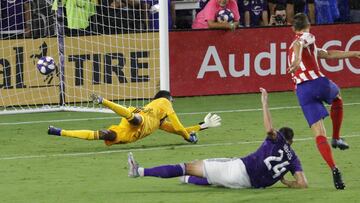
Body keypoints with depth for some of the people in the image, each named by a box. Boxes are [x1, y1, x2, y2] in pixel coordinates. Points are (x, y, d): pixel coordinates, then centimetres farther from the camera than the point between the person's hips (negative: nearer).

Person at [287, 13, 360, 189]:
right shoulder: (307, 37, 8)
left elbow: (327, 54, 33)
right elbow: (298, 45, -18)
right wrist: (298, 59, -40)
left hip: (302, 92, 5)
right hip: (318, 82, -5)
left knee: (319, 134, -2)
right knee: (337, 98, 31)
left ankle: (333, 169, -17)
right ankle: (336, 138, 25)